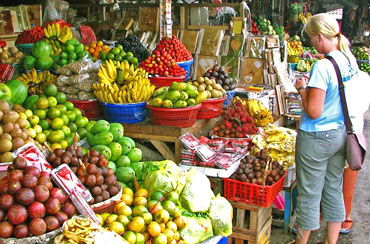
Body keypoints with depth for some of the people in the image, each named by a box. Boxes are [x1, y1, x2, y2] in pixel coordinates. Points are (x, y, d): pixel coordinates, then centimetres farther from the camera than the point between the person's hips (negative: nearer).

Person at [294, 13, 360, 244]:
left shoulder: (322, 67, -22)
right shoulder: (351, 61, 3)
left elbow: (313, 111, -23)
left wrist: (302, 88, -7)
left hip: (317, 138, -8)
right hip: (341, 135, 8)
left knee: (309, 193, 8)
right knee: (334, 190, 18)